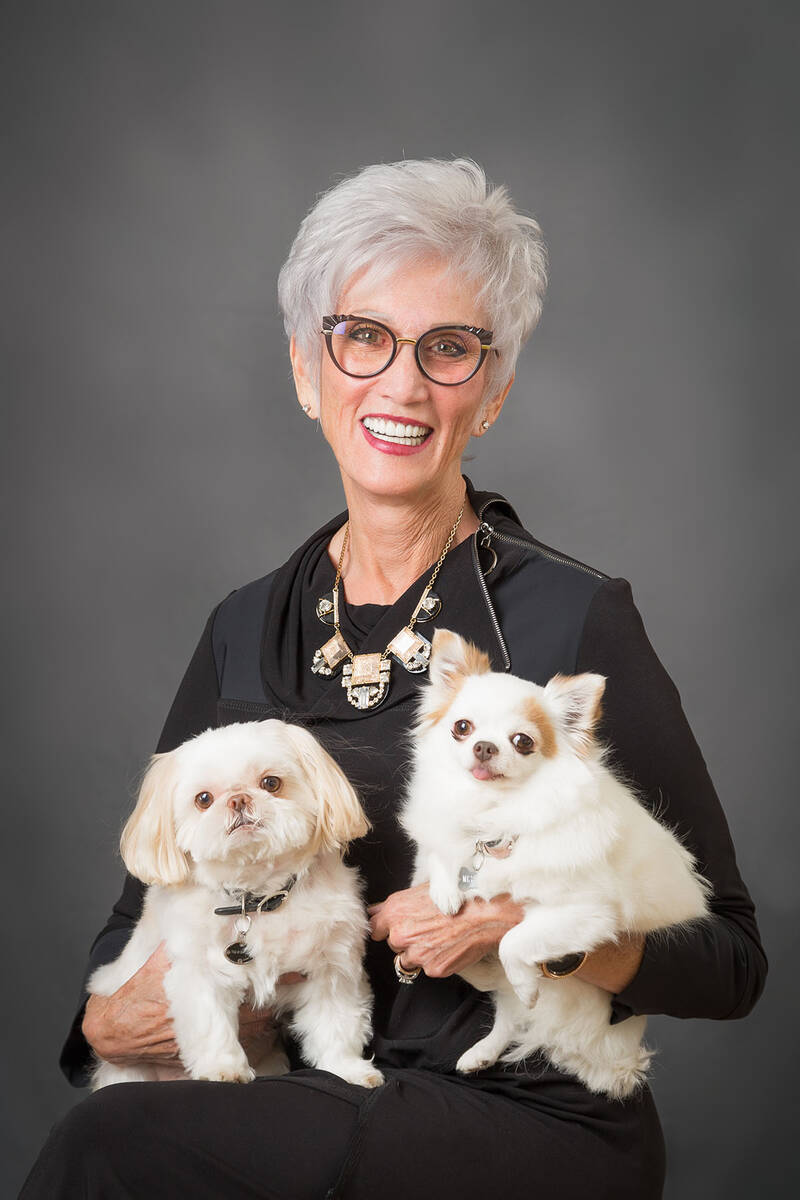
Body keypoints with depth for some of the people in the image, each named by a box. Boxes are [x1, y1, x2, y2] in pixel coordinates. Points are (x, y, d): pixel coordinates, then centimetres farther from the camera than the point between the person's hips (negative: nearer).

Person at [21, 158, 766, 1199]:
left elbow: (729, 958, -3)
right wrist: (111, 1018, -5)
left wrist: (529, 931, -19)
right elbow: (145, 904, 16)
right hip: (297, 1104, 4)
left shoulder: (574, 620, -7)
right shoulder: (246, 629, 8)